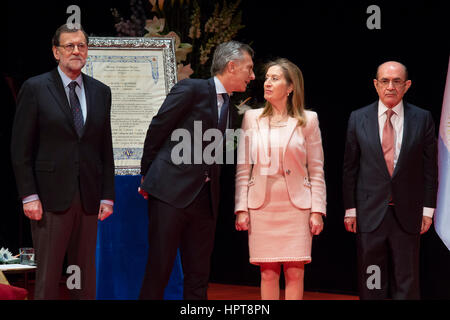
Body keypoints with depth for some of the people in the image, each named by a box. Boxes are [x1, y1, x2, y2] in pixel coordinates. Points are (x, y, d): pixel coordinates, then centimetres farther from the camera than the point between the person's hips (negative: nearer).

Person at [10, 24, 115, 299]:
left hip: (89, 199, 4)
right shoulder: (35, 88, 0)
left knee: (86, 274, 8)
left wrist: (108, 195, 6)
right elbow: (21, 149, -3)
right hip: (50, 197, -4)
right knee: (48, 275, 0)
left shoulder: (100, 92, 12)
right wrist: (29, 195, -10)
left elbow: (106, 149, 13)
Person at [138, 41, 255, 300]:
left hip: (205, 198, 7)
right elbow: (157, 130, -4)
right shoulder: (191, 89, -5)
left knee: (199, 276, 7)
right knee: (159, 269, -4)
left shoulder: (229, 108, 17)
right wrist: (147, 177, 1)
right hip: (171, 191, -7)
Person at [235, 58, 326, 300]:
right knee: (268, 273, 2)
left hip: (296, 206, -1)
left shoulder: (307, 120, 3)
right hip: (261, 205, 1)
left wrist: (317, 211, -3)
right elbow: (243, 167, 7)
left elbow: (316, 170, 3)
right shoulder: (252, 118, 8)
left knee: (295, 273, -3)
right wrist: (241, 209, 0)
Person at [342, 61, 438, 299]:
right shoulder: (358, 119, 3)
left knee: (406, 282, 5)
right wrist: (350, 210, 2)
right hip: (370, 212, 0)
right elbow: (350, 168, 5)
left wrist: (427, 209, -1)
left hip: (407, 214, 0)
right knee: (371, 284, 4)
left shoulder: (422, 119, 2)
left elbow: (429, 168, 4)